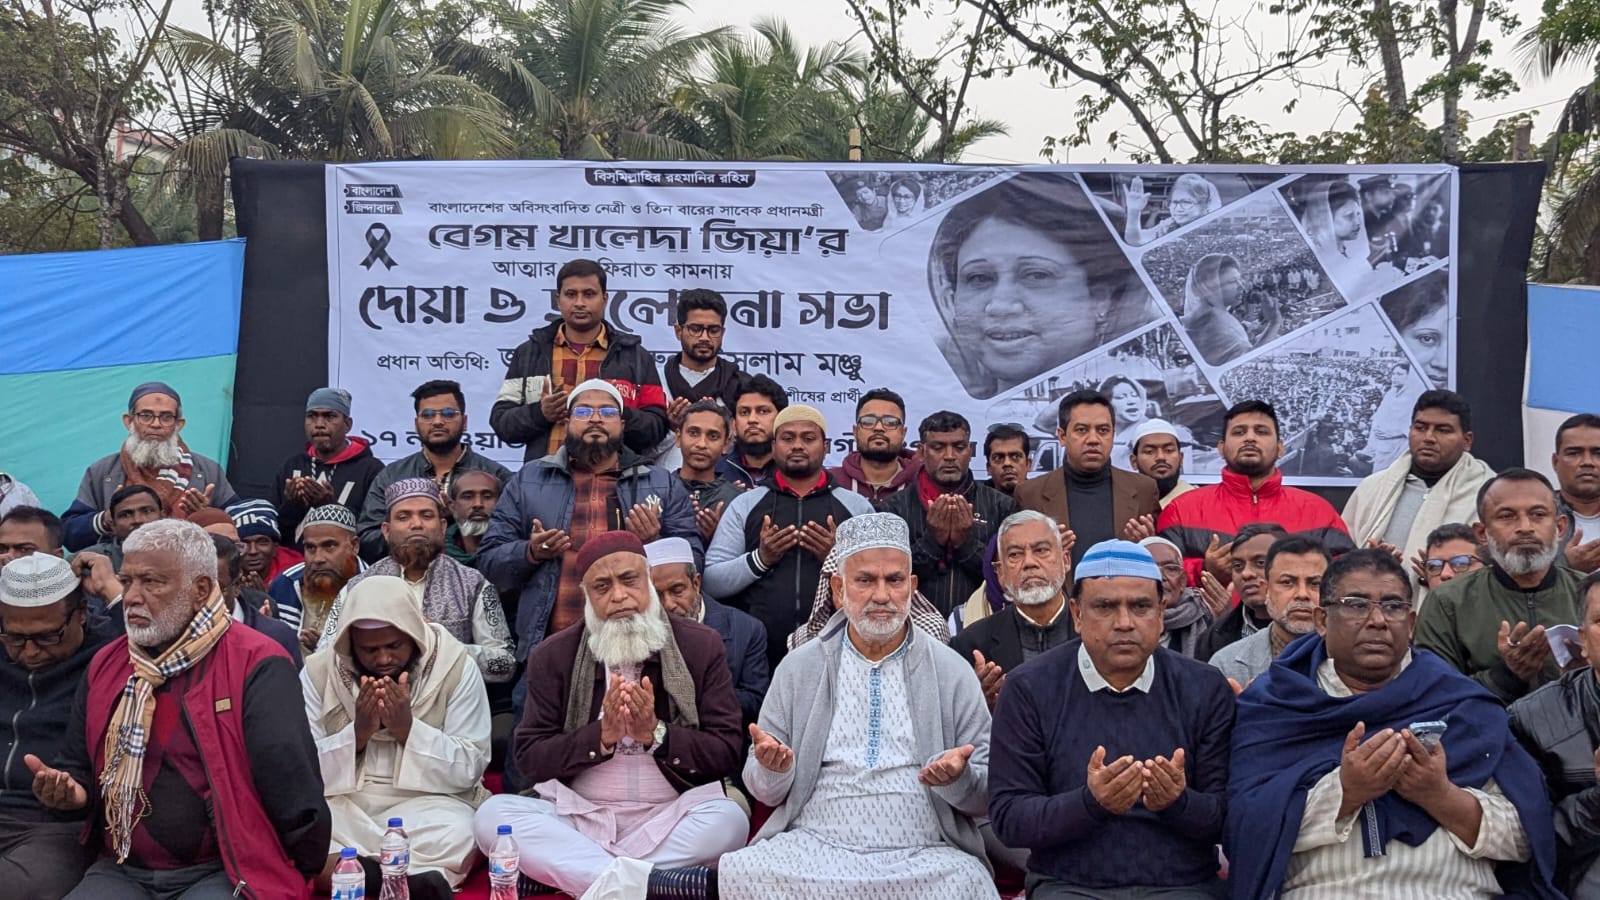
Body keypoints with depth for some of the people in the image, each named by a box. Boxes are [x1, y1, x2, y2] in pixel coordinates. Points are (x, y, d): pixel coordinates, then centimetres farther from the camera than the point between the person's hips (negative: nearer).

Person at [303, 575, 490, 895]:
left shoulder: (455, 666, -6)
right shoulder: (318, 671, -2)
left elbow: (469, 770, -7)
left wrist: (408, 730, -20)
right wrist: (357, 733, -19)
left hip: (424, 802, -2)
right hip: (342, 804, 2)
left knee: (456, 835, -35)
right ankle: (411, 878, -36)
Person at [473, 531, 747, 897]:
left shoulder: (702, 646, 3)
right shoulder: (553, 656, 5)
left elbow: (727, 754, -1)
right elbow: (529, 760, 0)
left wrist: (656, 734, -17)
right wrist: (601, 736, -16)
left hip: (672, 818, -1)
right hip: (576, 815, 1)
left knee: (729, 819, -32)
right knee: (493, 813, -25)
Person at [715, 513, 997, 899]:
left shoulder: (953, 672, 6)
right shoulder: (798, 668, 9)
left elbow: (988, 794, 6)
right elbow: (766, 791, 10)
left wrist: (959, 778, -16)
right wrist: (774, 768, -13)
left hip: (923, 855, -1)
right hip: (815, 847, 2)